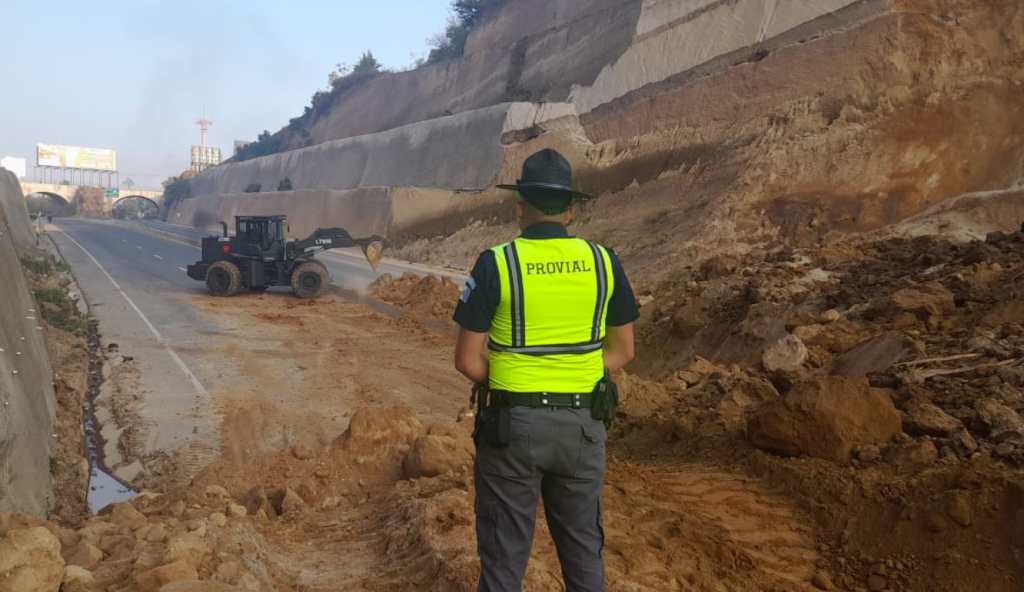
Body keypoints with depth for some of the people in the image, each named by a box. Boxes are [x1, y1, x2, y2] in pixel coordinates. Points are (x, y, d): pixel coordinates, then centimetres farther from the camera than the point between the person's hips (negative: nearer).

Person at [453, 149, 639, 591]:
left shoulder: (495, 263, -11)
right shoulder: (603, 261, -1)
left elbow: (468, 361, -10)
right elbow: (623, 351, 6)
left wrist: (503, 383, 7)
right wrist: (576, 377, 9)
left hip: (512, 423, -3)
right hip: (583, 424, 3)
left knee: (505, 554, 12)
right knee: (583, 547, 20)